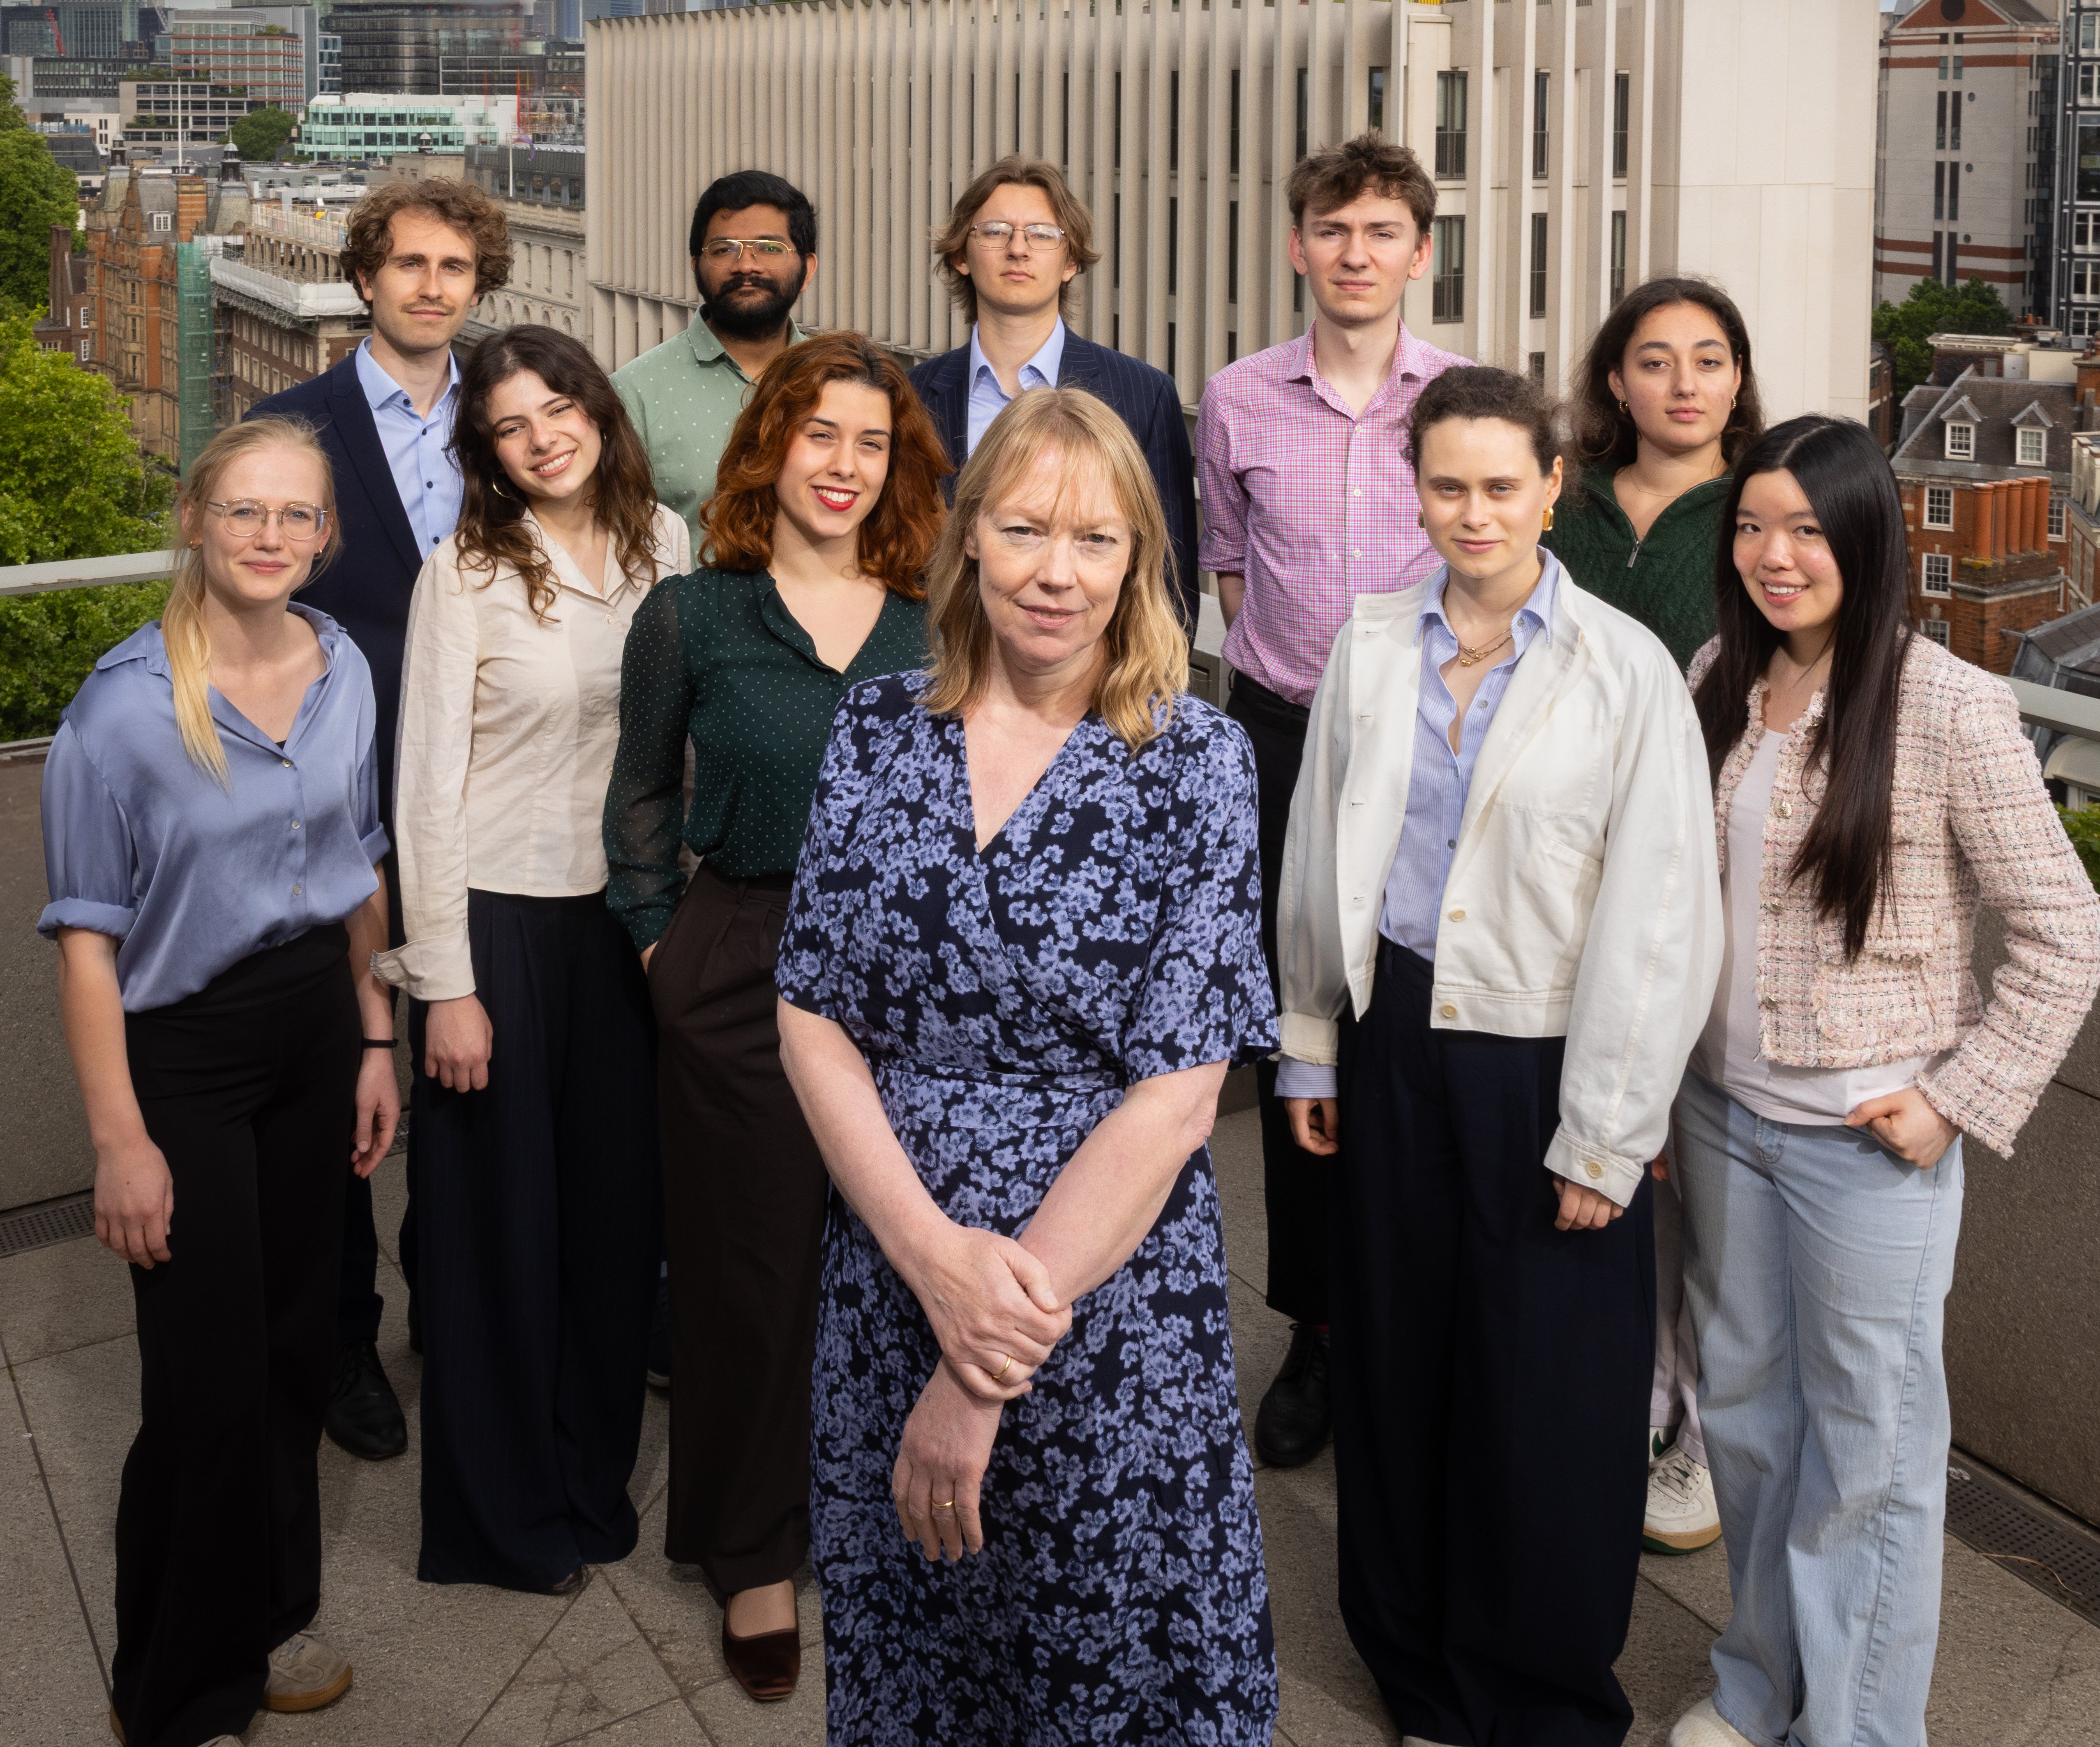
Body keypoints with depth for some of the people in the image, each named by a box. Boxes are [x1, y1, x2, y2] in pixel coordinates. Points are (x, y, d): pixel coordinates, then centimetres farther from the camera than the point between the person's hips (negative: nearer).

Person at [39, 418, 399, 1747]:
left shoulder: (345, 672, 0)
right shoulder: (126, 705, -17)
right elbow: (88, 934, -14)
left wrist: (376, 1040, 10)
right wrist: (121, 1138, -16)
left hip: (316, 1027, 5)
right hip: (184, 1050, -5)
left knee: (301, 1340, 14)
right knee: (212, 1379, 0)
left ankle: (268, 1619, 36)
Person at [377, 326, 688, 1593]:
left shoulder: (661, 542, 2)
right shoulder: (467, 577, -11)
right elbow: (430, 788, -11)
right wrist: (445, 984, -13)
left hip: (626, 910, 4)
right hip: (500, 917, -4)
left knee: (619, 1203, 12)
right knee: (500, 1215, 7)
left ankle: (596, 1476, 33)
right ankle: (506, 1513, 25)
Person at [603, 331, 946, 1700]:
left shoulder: (932, 627, 4)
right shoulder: (691, 617, -1)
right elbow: (642, 793, 9)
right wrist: (657, 936, 3)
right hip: (741, 973, -2)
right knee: (754, 1264, 8)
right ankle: (756, 1558, 25)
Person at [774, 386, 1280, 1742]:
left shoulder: (1195, 761, -8)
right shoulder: (879, 731, 1)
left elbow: (1177, 1094, -13)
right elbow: (812, 1021, 0)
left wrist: (989, 1378, -16)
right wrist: (934, 1256, -16)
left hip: (1112, 1307, -3)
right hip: (886, 1292, 3)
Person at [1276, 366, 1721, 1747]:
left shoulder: (1626, 671, -9)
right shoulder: (1371, 650, 3)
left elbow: (1660, 922, -9)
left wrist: (1606, 1140, -9)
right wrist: (1311, 1050, 13)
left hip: (1541, 1061, -3)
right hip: (1397, 1041, 4)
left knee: (1548, 1404, 5)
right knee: (1399, 1363, 13)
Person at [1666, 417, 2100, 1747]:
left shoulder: (1950, 709, -16)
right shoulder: (1719, 680, 1)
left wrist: (1963, 1101, -13)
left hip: (1868, 1137, -6)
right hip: (1724, 1111, 6)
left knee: (1867, 1446, 9)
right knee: (1747, 1413, 20)